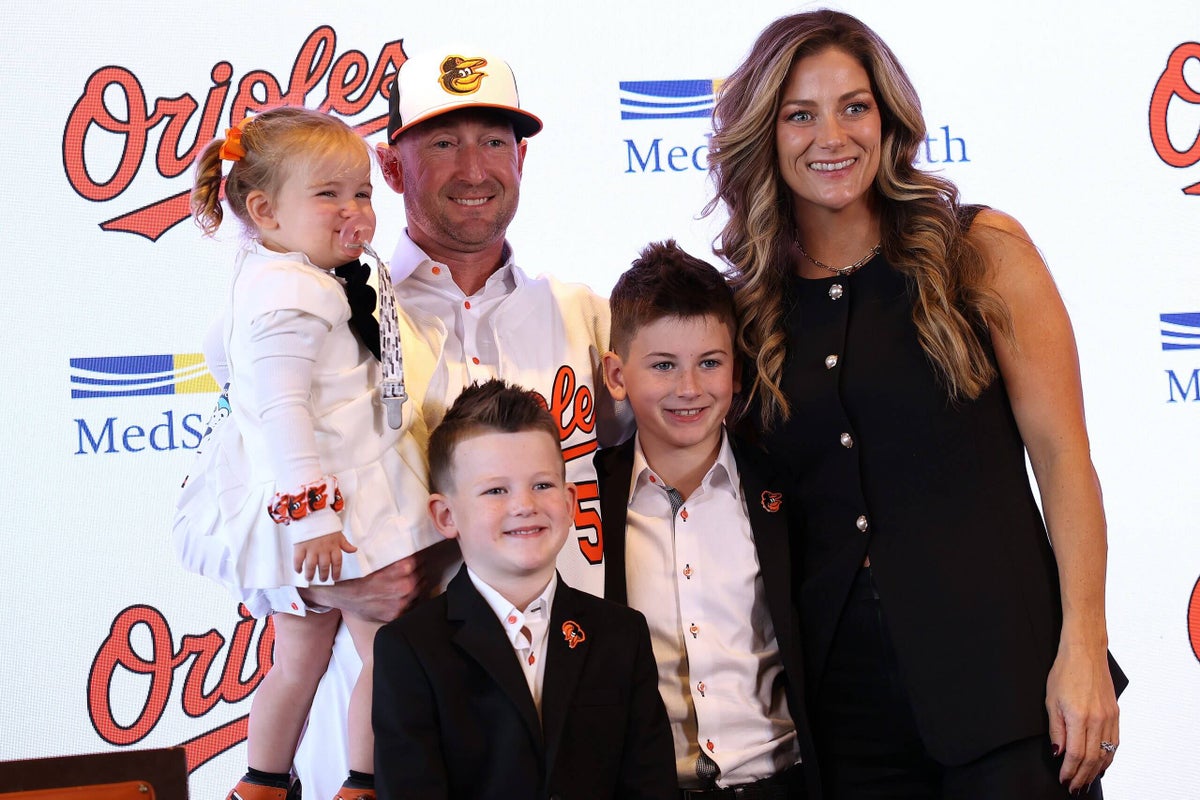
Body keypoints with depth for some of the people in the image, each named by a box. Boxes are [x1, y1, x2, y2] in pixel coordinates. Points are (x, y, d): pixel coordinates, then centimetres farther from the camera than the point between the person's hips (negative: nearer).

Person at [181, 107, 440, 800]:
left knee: (300, 654, 17)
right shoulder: (290, 296, -19)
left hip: (304, 508, 10)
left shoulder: (273, 281, 14)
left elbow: (219, 352, 30)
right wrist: (310, 514, -27)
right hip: (328, 508, -10)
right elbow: (281, 412, -25)